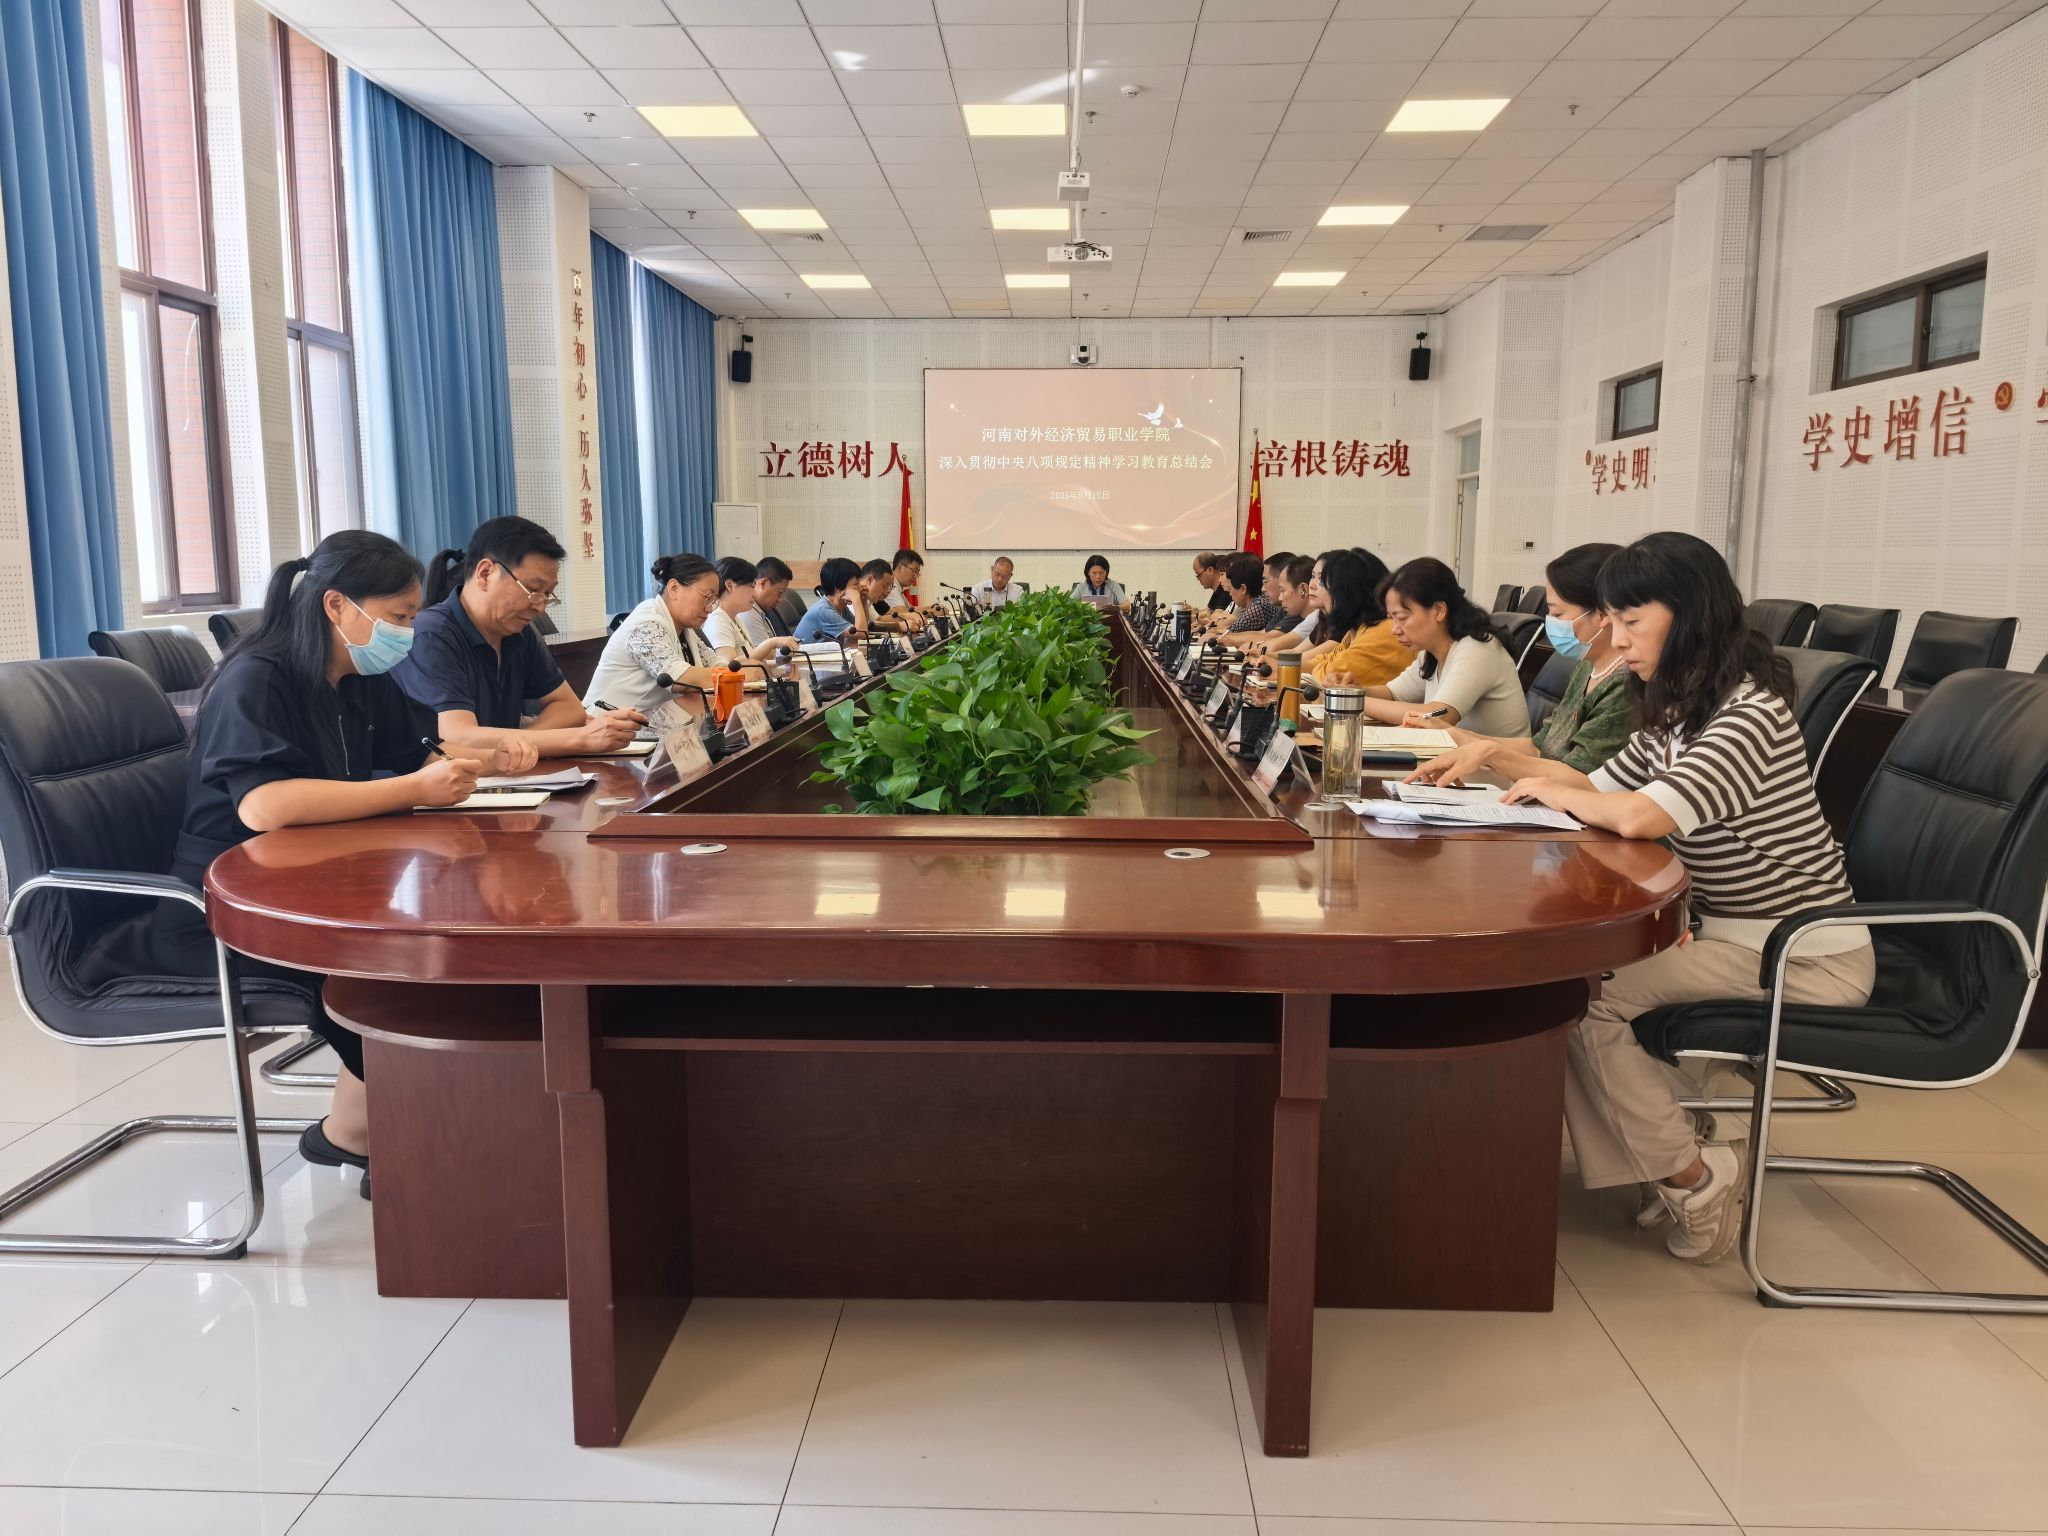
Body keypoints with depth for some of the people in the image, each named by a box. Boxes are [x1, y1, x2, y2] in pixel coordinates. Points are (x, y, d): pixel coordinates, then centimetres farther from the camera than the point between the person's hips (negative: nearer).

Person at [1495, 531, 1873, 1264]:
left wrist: (1551, 790, -16)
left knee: (1585, 1004, -19)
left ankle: (1696, 1178, -1)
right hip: (1734, 938, 9)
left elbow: (1640, 816, -35)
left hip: (1808, 960, -9)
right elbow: (1599, 787, 11)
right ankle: (1668, 1153, 1)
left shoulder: (1751, 713, -23)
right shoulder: (1680, 713, 7)